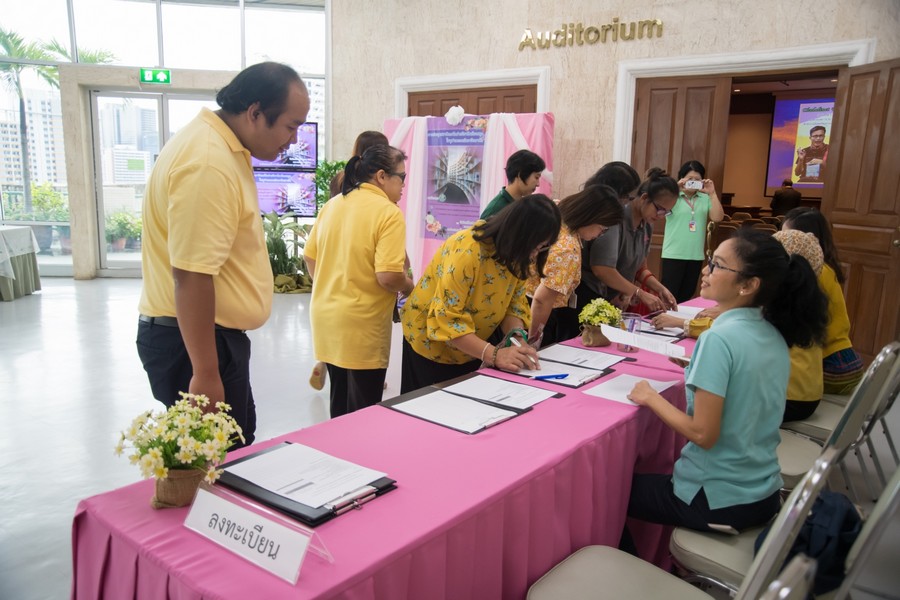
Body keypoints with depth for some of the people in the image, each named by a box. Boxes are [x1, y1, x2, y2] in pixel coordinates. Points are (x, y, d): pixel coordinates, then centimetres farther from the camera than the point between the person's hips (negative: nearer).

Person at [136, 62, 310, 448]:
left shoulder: (223, 148, 10)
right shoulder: (208, 165, -24)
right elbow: (191, 276, -28)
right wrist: (205, 375, -25)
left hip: (214, 331, 11)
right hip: (193, 339, -10)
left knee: (239, 446, 22)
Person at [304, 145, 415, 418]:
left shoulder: (332, 205, 7)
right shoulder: (389, 213, -15)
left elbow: (310, 257, 13)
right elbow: (388, 276, -22)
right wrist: (409, 287, -2)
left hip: (326, 315, 7)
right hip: (361, 324, -7)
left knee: (339, 400, 21)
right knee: (363, 408, 8)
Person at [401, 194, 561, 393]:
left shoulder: (517, 254, -9)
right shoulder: (467, 251, -31)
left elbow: (515, 303, -7)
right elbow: (447, 319, -34)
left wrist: (517, 337, -28)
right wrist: (493, 354, -40)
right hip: (430, 343, -6)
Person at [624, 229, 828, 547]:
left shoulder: (718, 339, -25)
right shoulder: (775, 338, 0)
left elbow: (703, 434, -24)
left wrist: (651, 397, -13)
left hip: (719, 501, -8)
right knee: (653, 476, 32)